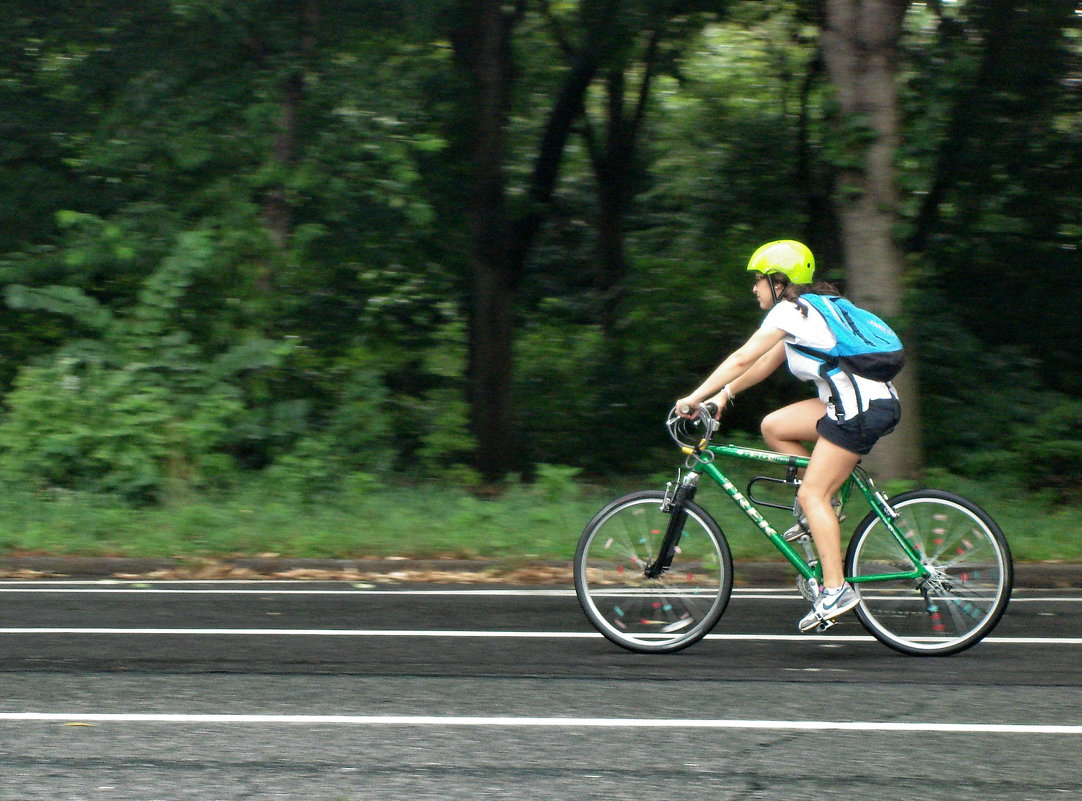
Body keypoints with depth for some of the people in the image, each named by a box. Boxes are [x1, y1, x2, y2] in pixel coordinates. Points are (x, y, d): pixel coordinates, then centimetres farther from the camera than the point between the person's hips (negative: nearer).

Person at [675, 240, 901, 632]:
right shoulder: (807, 309, 21)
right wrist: (725, 393, 18)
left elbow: (742, 359, -9)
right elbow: (767, 362, 24)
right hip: (856, 400, 10)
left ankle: (836, 589, -12)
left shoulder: (788, 312, -7)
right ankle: (824, 506, 12)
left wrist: (695, 397, -6)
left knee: (812, 495, -9)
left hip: (862, 408, -10)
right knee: (773, 426, 13)